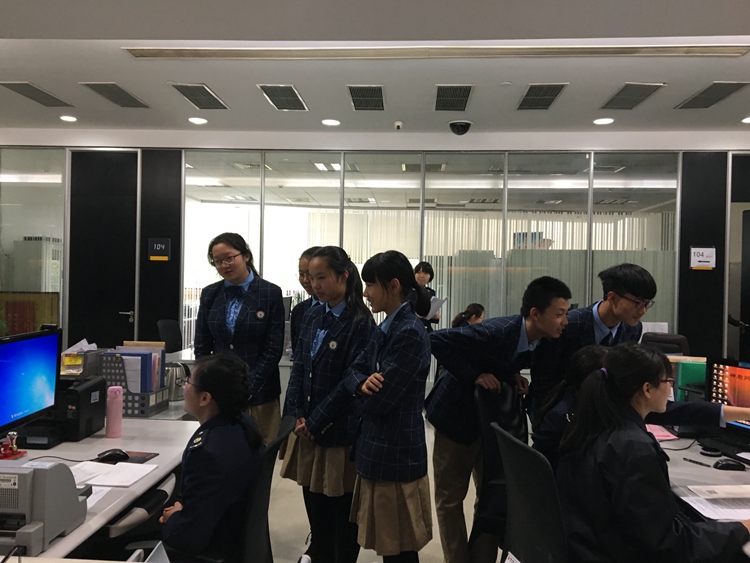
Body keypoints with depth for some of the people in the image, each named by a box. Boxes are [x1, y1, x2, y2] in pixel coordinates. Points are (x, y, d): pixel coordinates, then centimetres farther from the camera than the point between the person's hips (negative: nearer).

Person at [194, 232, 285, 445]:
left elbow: (274, 349, -5)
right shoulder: (209, 294, 8)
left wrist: (247, 388, -12)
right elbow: (202, 347, 10)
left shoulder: (270, 293, -3)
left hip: (259, 394, -2)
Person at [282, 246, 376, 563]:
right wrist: (297, 416, -3)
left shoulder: (361, 323, -13)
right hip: (307, 427, 6)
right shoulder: (312, 317, 8)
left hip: (339, 430, -6)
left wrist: (315, 422, -13)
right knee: (314, 501, 17)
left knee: (342, 508, 9)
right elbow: (299, 368, 8)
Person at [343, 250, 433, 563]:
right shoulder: (387, 328, 9)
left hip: (395, 453, -9)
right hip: (378, 449, 9)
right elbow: (354, 371, 6)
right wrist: (363, 383, -16)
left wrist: (365, 393, -2)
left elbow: (379, 401, -24)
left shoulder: (409, 333, -21)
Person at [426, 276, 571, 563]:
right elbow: (437, 340, -33)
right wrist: (473, 375, -31)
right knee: (450, 497, 6)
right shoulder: (496, 331, -32)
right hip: (458, 414, -7)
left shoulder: (540, 340, -9)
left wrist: (513, 376, -10)